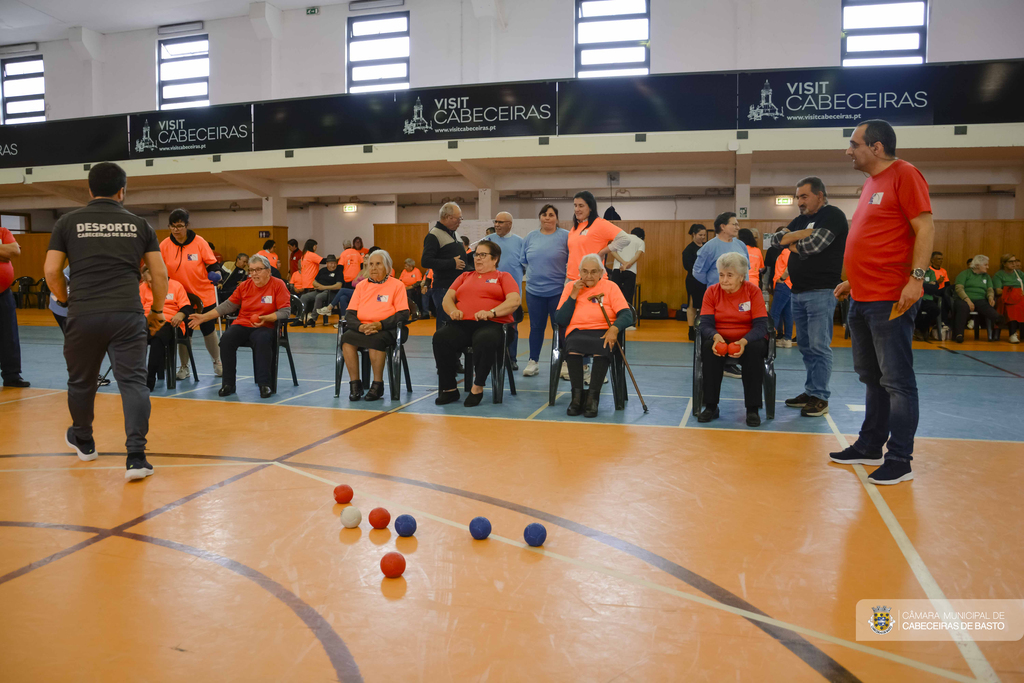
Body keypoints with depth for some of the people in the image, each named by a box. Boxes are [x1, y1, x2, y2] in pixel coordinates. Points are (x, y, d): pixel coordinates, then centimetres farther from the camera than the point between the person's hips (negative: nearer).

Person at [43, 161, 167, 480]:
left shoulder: (68, 222, 8)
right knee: (133, 381, -1)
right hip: (128, 315, -1)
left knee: (81, 382, 19)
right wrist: (157, 311, 20)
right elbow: (160, 273, 8)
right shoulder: (139, 224, 10)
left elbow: (51, 271, 5)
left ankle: (83, 441, 40)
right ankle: (136, 457, -9)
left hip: (83, 315, 1)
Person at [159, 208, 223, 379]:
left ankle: (217, 362, 28)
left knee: (209, 330, 8)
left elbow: (212, 263, -6)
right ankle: (184, 367, 22)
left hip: (204, 296, -1)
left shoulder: (199, 242, -8)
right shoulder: (165, 245, -4)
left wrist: (216, 273, -25)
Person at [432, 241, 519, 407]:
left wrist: (491, 312, -15)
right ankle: (449, 389, -16)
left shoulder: (503, 277, 18)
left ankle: (477, 387, -20)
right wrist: (453, 310, -3)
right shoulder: (464, 276, 31)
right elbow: (447, 298, 22)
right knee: (440, 337, -29)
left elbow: (514, 301, 0)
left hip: (491, 324, -3)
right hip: (462, 324, 4)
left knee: (485, 340, -40)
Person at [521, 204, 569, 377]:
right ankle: (533, 361, 21)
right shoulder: (530, 237, 8)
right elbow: (524, 261, 15)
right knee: (536, 327, 11)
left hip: (558, 290, -3)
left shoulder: (565, 236, -4)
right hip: (534, 291, 3)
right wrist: (535, 273, 8)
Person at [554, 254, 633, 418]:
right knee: (573, 347, -35)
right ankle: (577, 395, -24)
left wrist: (614, 328, -24)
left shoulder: (610, 287, 10)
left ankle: (593, 397, -25)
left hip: (603, 332, -1)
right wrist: (573, 295, -2)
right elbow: (559, 320, 5)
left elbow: (627, 315, -3)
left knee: (602, 349, -36)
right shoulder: (570, 286, 13)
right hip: (577, 332, 1)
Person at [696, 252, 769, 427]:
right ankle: (711, 406, -23)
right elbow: (705, 324, -8)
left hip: (748, 341, -1)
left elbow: (761, 326, -13)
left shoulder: (753, 291, -5)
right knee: (709, 346, -32)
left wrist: (744, 341, -33)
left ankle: (753, 408, -24)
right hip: (721, 340, 1)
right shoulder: (712, 291, -1)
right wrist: (715, 337, -32)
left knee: (755, 348, -34)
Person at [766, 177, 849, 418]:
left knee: (819, 347, -8)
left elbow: (815, 244, -18)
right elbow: (776, 239, 7)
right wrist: (803, 234, -8)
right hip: (799, 292, 8)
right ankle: (810, 392, 17)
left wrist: (792, 243, 0)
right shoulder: (801, 219, 19)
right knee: (805, 346, 11)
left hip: (821, 292, -8)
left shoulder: (833, 215, -5)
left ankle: (820, 398, -4)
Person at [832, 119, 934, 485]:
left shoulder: (904, 175, -8)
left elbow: (925, 228, -15)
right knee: (872, 378, 16)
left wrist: (916, 277, -23)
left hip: (890, 299, -10)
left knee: (896, 380, -4)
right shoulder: (871, 183, 18)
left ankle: (900, 461, 4)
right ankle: (870, 447, 27)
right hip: (861, 299, 10)